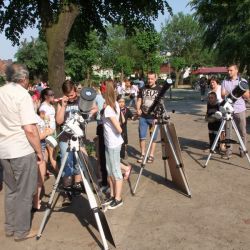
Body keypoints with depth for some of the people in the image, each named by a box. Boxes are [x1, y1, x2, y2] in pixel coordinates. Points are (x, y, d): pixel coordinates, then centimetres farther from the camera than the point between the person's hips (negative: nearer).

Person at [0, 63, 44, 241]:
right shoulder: (22, 94, -14)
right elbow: (30, 129, -21)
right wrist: (39, 152, -11)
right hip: (23, 151, -7)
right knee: (24, 192, 6)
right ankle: (22, 231, 16)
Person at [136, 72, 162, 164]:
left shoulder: (159, 89, -2)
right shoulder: (143, 89, 7)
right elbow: (139, 100, 12)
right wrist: (138, 109, -8)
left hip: (154, 117, -3)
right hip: (143, 117, 3)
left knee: (153, 137, 6)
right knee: (142, 136, 6)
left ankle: (151, 155, 17)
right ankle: (142, 154, 20)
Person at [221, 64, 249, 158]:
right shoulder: (225, 82, 8)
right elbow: (223, 95, -1)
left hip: (240, 109, 0)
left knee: (242, 132, 4)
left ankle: (243, 150, 15)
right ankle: (228, 149, 7)